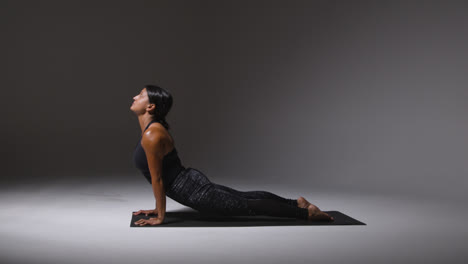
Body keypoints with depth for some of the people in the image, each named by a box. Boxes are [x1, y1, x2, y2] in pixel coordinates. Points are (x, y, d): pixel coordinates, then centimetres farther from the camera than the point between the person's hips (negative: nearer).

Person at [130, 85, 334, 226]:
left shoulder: (152, 136, -23)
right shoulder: (151, 129, 8)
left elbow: (157, 178, -19)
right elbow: (160, 177, 16)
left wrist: (160, 216, -11)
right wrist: (158, 207, 20)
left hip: (195, 192, -9)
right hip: (192, 181, 9)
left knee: (249, 205, 1)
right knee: (244, 197, 20)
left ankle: (307, 212, 11)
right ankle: (296, 203, 31)